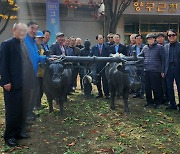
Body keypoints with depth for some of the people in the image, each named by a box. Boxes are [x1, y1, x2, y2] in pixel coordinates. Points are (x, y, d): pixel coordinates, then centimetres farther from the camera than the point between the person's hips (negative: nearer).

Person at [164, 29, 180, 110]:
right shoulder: (165, 47, 9)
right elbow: (164, 59, 8)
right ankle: (172, 104, 18)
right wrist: (163, 70, 2)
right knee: (169, 88, 7)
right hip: (169, 69, 3)